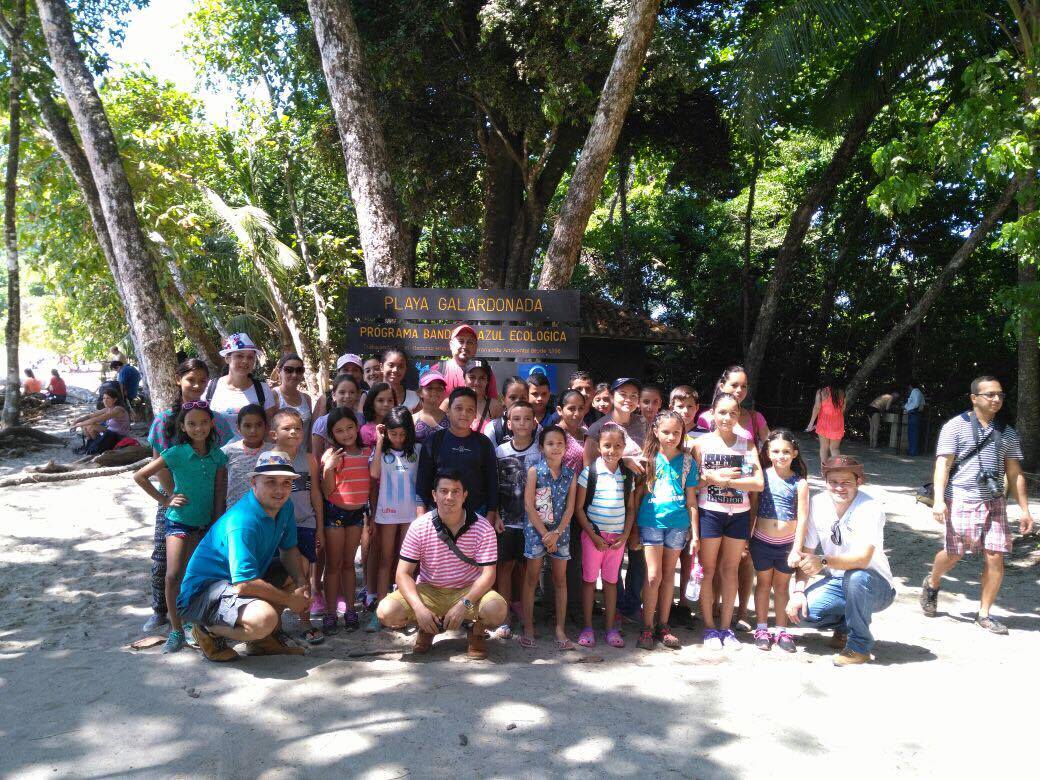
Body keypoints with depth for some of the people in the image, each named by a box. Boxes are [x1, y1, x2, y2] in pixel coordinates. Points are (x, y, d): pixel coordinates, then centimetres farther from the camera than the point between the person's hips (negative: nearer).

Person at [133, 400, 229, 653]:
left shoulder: (217, 455, -2)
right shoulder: (177, 453, -11)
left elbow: (220, 492, 3)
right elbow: (140, 476, -7)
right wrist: (164, 499, -6)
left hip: (205, 523, 3)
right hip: (179, 521, -3)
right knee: (173, 576, -11)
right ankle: (176, 630, 0)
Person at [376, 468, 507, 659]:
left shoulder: (482, 528, -12)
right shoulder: (419, 527, -10)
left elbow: (487, 574, -13)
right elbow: (403, 574, -10)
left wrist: (463, 604, -28)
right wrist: (419, 608, -26)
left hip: (469, 591, -1)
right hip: (428, 591, 2)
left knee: (497, 610, -33)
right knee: (386, 612, -23)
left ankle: (475, 629, 6)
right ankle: (428, 628, 11)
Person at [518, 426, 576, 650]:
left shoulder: (570, 474, 2)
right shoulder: (535, 471, -6)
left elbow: (570, 508, 0)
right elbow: (529, 505, -9)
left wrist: (556, 533, -11)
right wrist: (545, 533, -12)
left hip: (560, 531, 3)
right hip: (536, 530, -3)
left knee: (560, 580, 7)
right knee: (531, 579, 3)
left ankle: (560, 629, 14)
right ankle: (528, 628, 12)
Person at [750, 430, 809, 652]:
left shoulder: (800, 483, -7)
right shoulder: (762, 475, -4)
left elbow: (802, 518, -7)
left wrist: (796, 549, -10)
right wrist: (746, 538, 2)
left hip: (787, 543, 0)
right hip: (761, 541, 1)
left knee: (782, 585, 13)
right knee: (763, 583, 14)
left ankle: (781, 631, 25)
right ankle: (761, 629, 24)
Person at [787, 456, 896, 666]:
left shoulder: (871, 508, -22)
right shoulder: (817, 504, -8)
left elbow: (863, 558, -34)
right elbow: (805, 552, -4)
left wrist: (824, 562, -47)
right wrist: (798, 591, -15)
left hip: (874, 586, -4)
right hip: (837, 581, 4)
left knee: (856, 576, -37)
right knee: (801, 611, -20)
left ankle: (859, 645, -14)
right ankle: (844, 624, 13)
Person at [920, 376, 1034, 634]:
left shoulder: (1007, 433, 14)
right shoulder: (955, 427, -1)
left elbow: (1014, 473, 16)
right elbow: (943, 464, -7)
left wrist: (1025, 510, 11)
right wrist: (938, 500, -18)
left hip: (994, 503, 4)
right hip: (961, 501, -4)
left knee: (995, 557, -2)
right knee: (954, 553, -3)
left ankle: (984, 614, 11)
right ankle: (931, 583, 28)